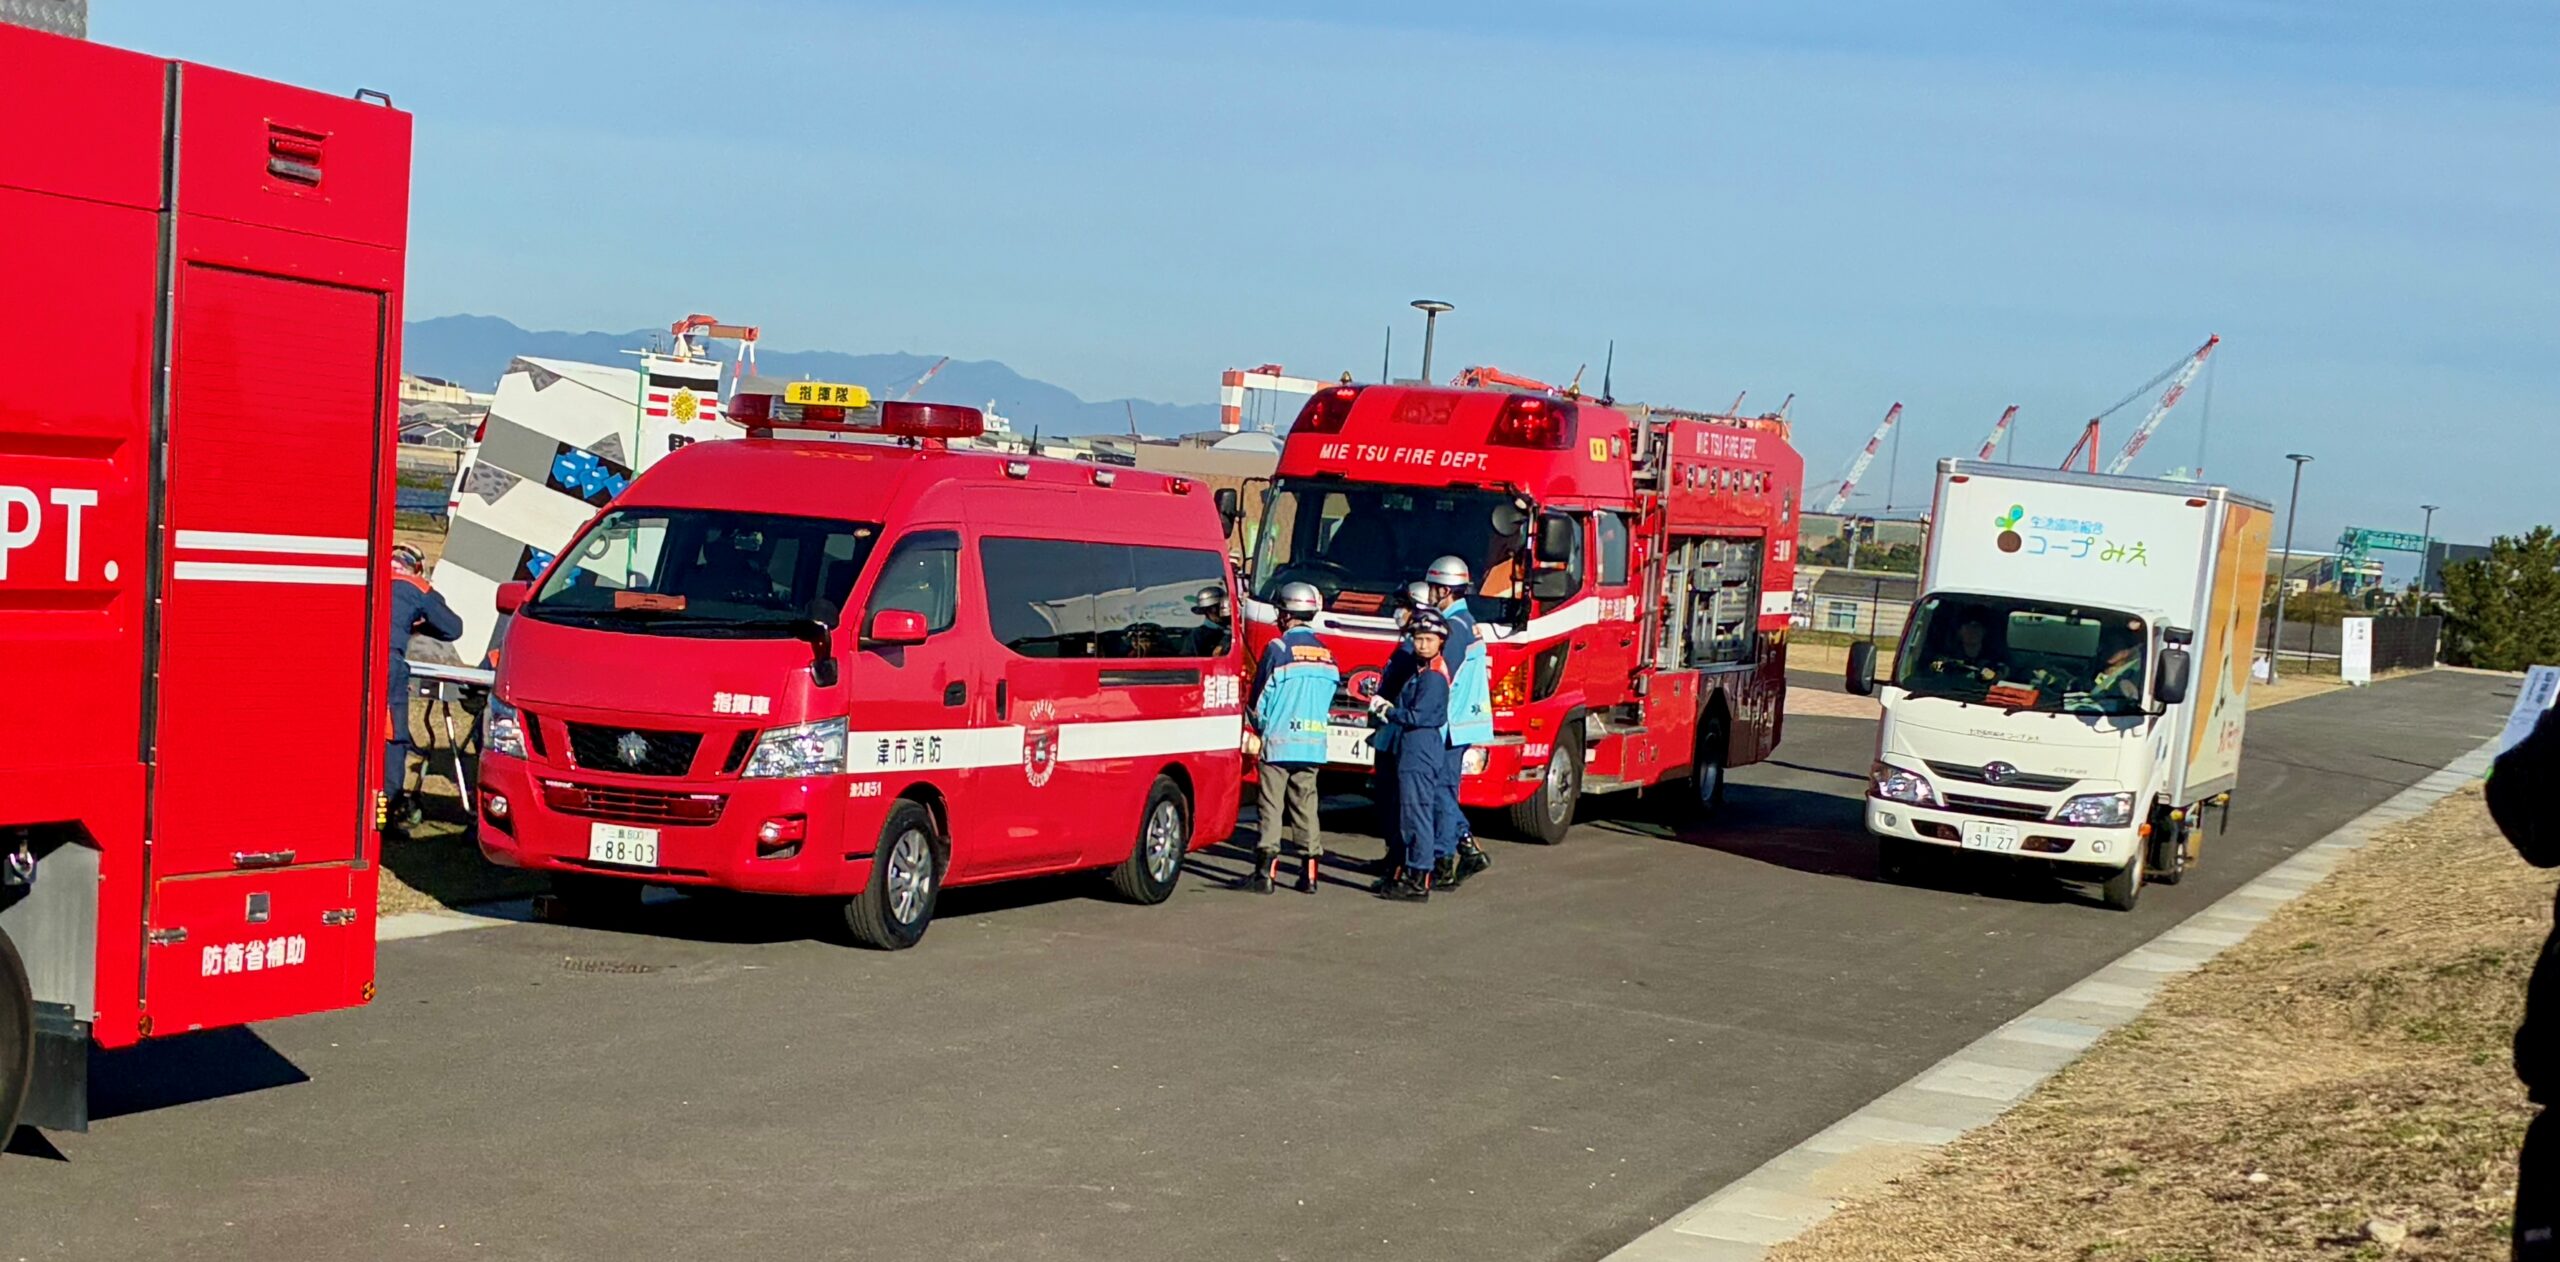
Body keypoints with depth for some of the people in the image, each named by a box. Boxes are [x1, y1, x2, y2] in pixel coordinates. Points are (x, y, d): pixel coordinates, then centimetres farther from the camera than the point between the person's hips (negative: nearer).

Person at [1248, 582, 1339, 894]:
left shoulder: (1278, 649, -9)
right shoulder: (1327, 655, 7)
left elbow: (1259, 698, -2)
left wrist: (1262, 728, 15)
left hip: (1278, 741, -5)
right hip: (1314, 743, 5)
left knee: (1272, 805, -1)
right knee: (1306, 805, 10)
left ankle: (1267, 869, -7)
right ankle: (1310, 870, 7)